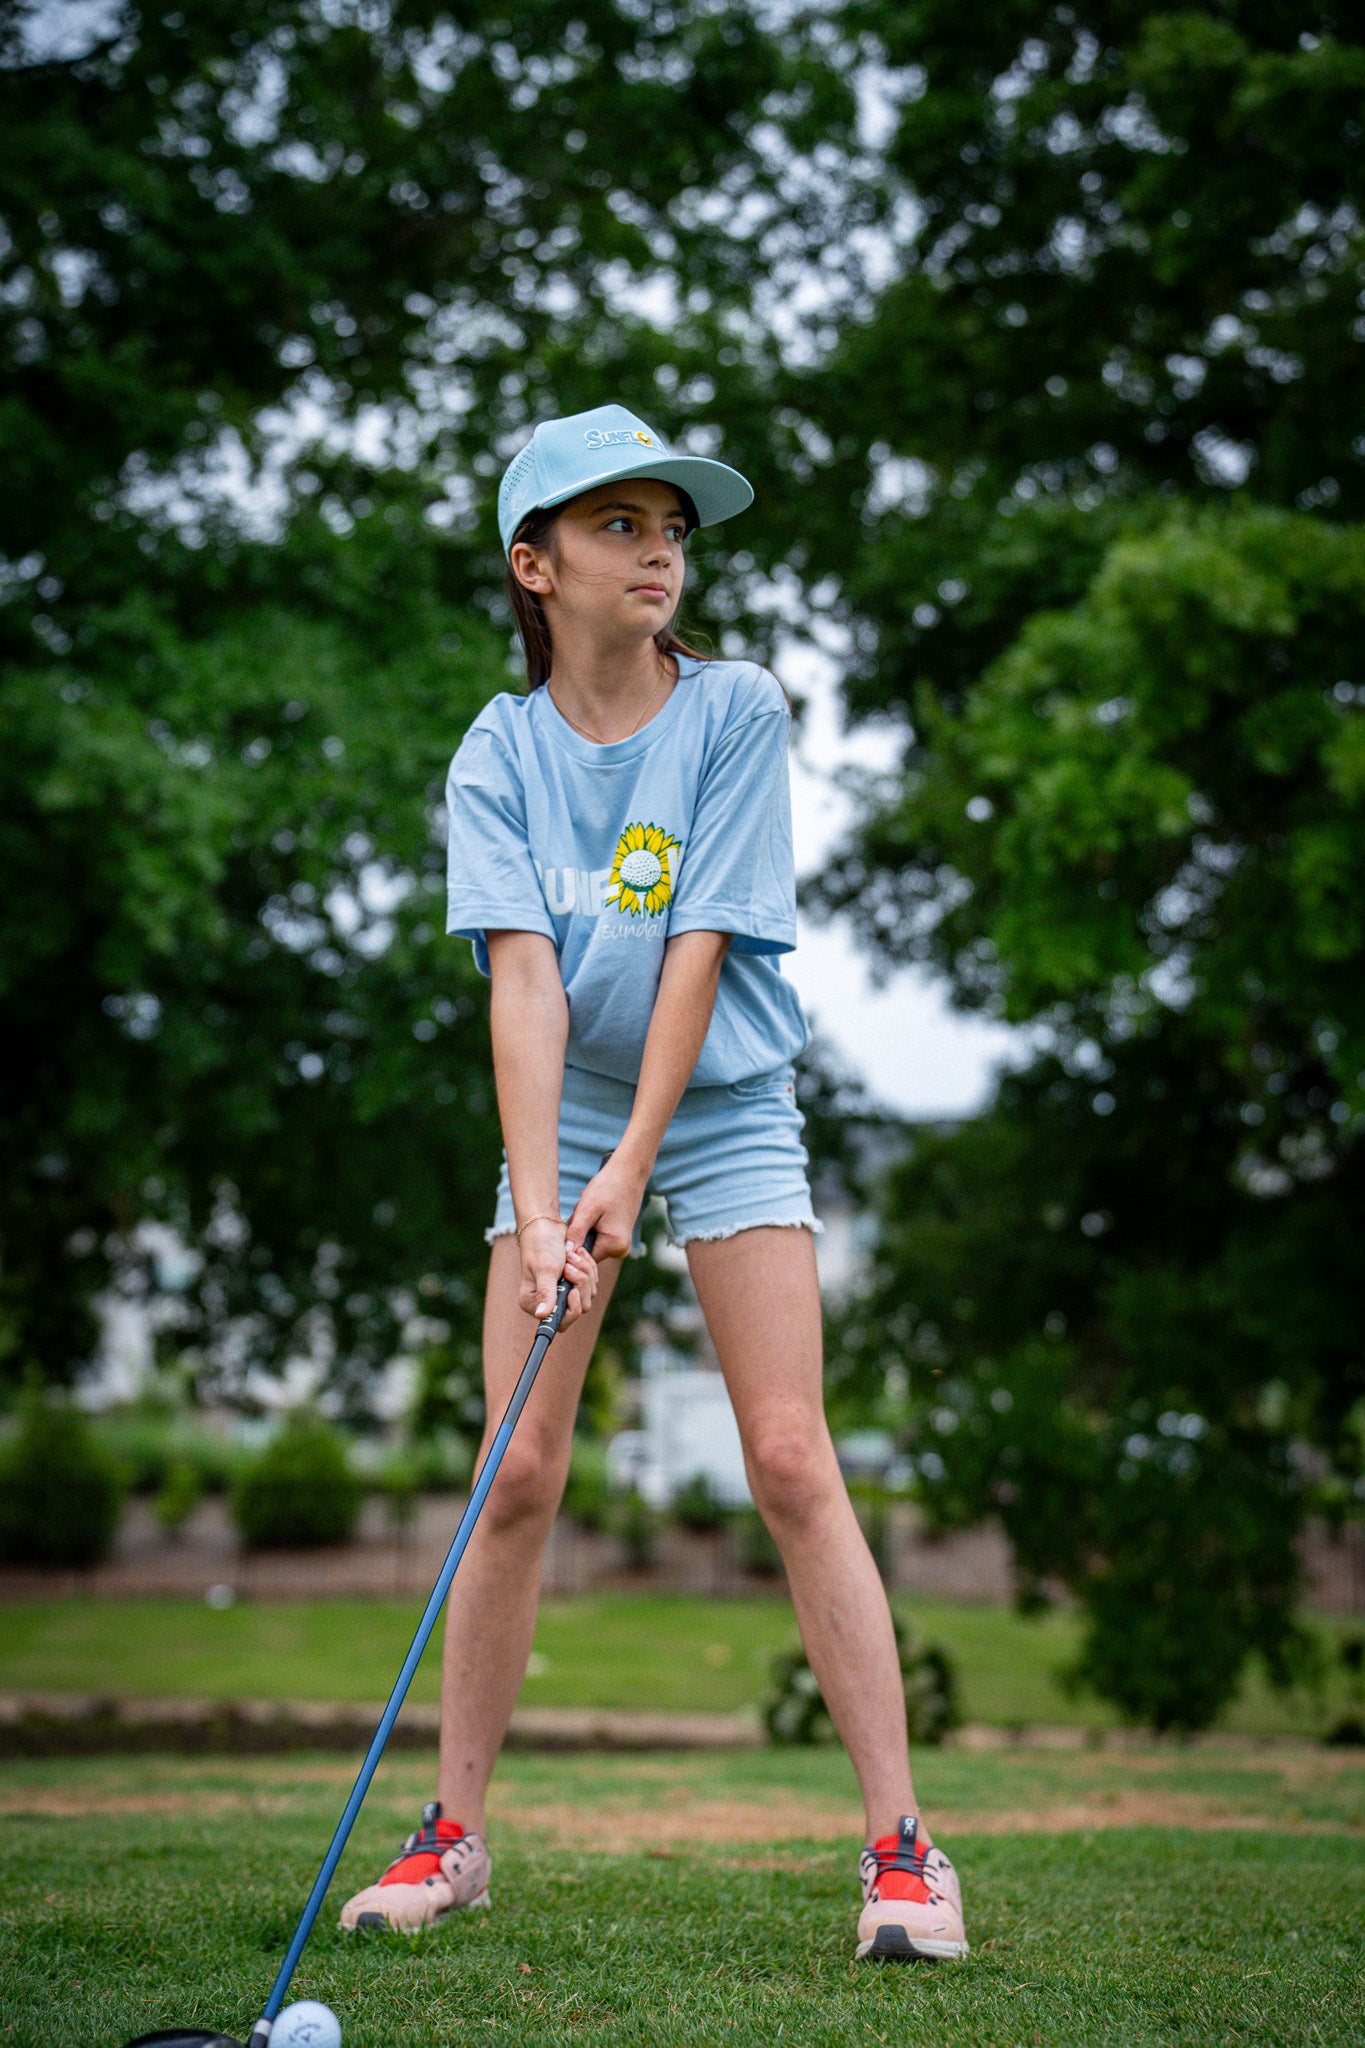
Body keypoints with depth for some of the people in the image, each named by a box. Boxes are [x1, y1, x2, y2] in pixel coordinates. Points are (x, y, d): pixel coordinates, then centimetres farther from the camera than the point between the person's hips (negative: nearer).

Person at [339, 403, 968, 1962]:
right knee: (517, 1478, -2)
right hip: (560, 1123, 2)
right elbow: (522, 976, -15)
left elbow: (700, 945, -13)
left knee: (792, 1463, -10)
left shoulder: (736, 711, -7)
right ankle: (453, 1831, 11)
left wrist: (635, 1166, -18)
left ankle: (900, 1842, -5)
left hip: (724, 1115, -1)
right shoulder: (499, 754, -3)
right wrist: (536, 1208, -24)